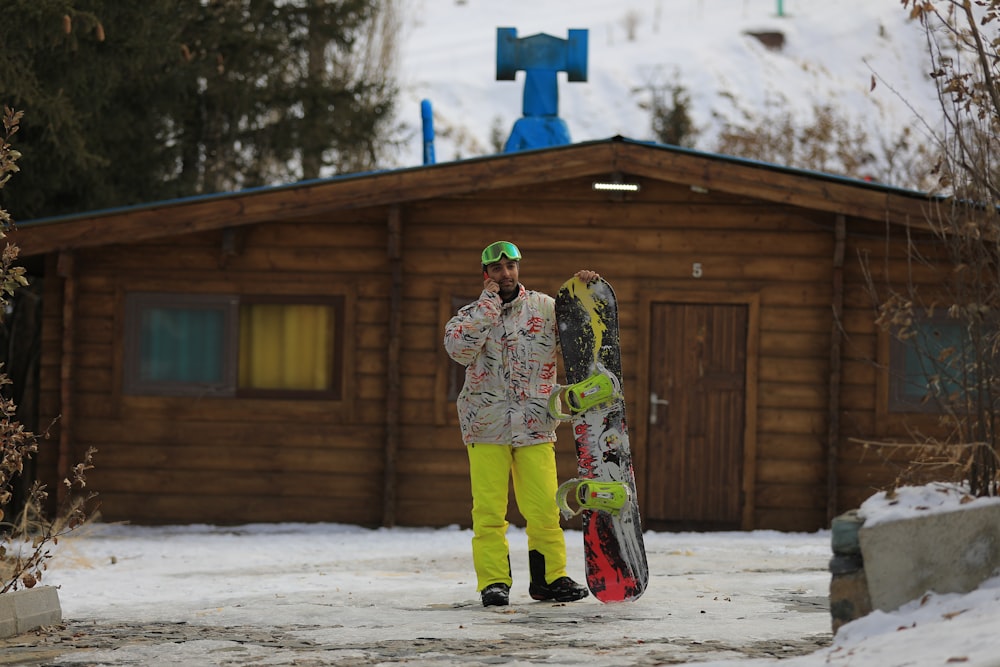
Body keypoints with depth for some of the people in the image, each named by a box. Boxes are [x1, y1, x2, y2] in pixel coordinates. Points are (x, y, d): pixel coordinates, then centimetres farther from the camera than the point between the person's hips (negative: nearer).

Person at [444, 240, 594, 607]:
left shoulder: (544, 307, 8)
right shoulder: (470, 315, 6)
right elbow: (459, 348, -14)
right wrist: (489, 303, -11)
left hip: (535, 425, 1)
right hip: (486, 426, 0)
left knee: (544, 508, -3)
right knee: (488, 510, -4)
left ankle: (549, 578, 10)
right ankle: (494, 581, 2)